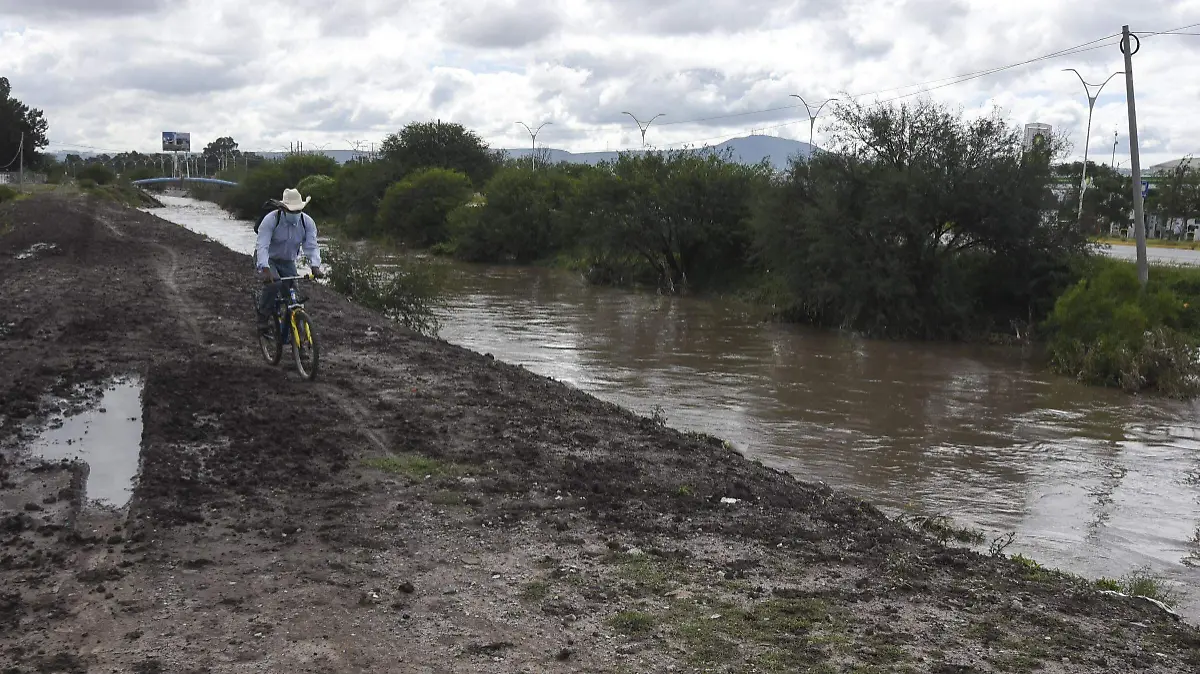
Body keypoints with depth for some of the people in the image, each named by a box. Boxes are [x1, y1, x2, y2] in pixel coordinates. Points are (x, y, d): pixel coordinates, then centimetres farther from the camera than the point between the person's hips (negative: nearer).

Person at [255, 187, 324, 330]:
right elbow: (262, 246, -32)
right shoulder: (271, 220, -25)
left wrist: (315, 266, -37)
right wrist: (265, 269, -47)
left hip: (288, 262, 4)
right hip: (267, 259, -4)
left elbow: (311, 246, -18)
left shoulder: (308, 222, -14)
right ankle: (263, 318, -14)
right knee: (274, 283, -31)